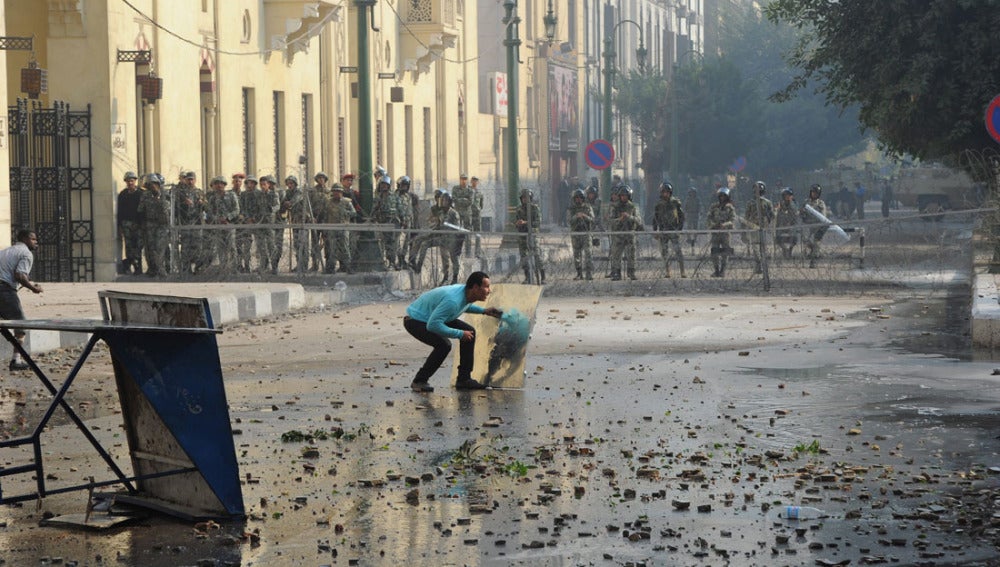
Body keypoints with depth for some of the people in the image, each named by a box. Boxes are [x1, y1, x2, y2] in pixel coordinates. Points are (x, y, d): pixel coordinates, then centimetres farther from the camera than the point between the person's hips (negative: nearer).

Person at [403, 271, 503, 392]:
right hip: (415, 321, -10)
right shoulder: (453, 300, -36)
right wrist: (459, 334, -31)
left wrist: (483, 311, 8)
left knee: (469, 332, 3)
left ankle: (464, 379, 10)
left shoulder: (466, 293, -6)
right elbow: (432, 325, -39)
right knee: (444, 345, -30)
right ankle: (419, 381, -14)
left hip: (433, 317, 10)